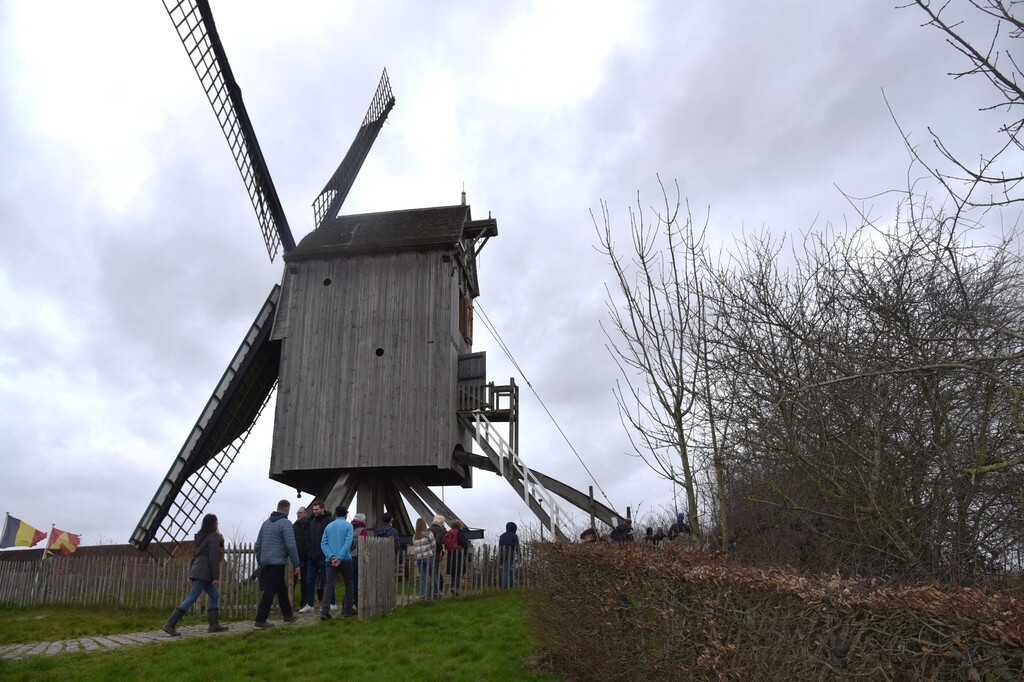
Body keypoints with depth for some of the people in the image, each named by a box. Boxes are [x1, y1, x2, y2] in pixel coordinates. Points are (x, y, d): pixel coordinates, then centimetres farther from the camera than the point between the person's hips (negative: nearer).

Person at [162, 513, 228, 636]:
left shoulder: (200, 538, 17)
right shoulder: (214, 537, -9)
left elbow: (194, 556, 17)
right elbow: (213, 557, -16)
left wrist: (191, 575, 19)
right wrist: (216, 577, -15)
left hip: (197, 571, 9)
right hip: (204, 573, -9)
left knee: (215, 596, 11)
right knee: (191, 599, -9)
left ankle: (214, 625, 7)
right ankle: (169, 625, -10)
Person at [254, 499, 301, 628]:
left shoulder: (266, 523, 13)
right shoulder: (285, 524, -11)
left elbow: (258, 544, 17)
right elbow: (291, 546, -15)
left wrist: (260, 561, 23)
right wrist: (296, 564, -9)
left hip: (266, 563, 8)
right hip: (278, 563, -8)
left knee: (282, 589, 17)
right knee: (270, 591, -3)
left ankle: (287, 615, 26)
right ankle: (260, 620, -2)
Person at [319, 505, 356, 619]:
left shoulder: (329, 526, 11)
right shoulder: (348, 525, -2)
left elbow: (323, 544, 2)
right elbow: (348, 543, -15)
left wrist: (331, 556, -8)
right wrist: (339, 557, -17)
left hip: (331, 560, 3)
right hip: (345, 559, -3)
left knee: (329, 585, -1)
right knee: (348, 584, 12)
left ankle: (325, 610, -15)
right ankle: (347, 609, 18)